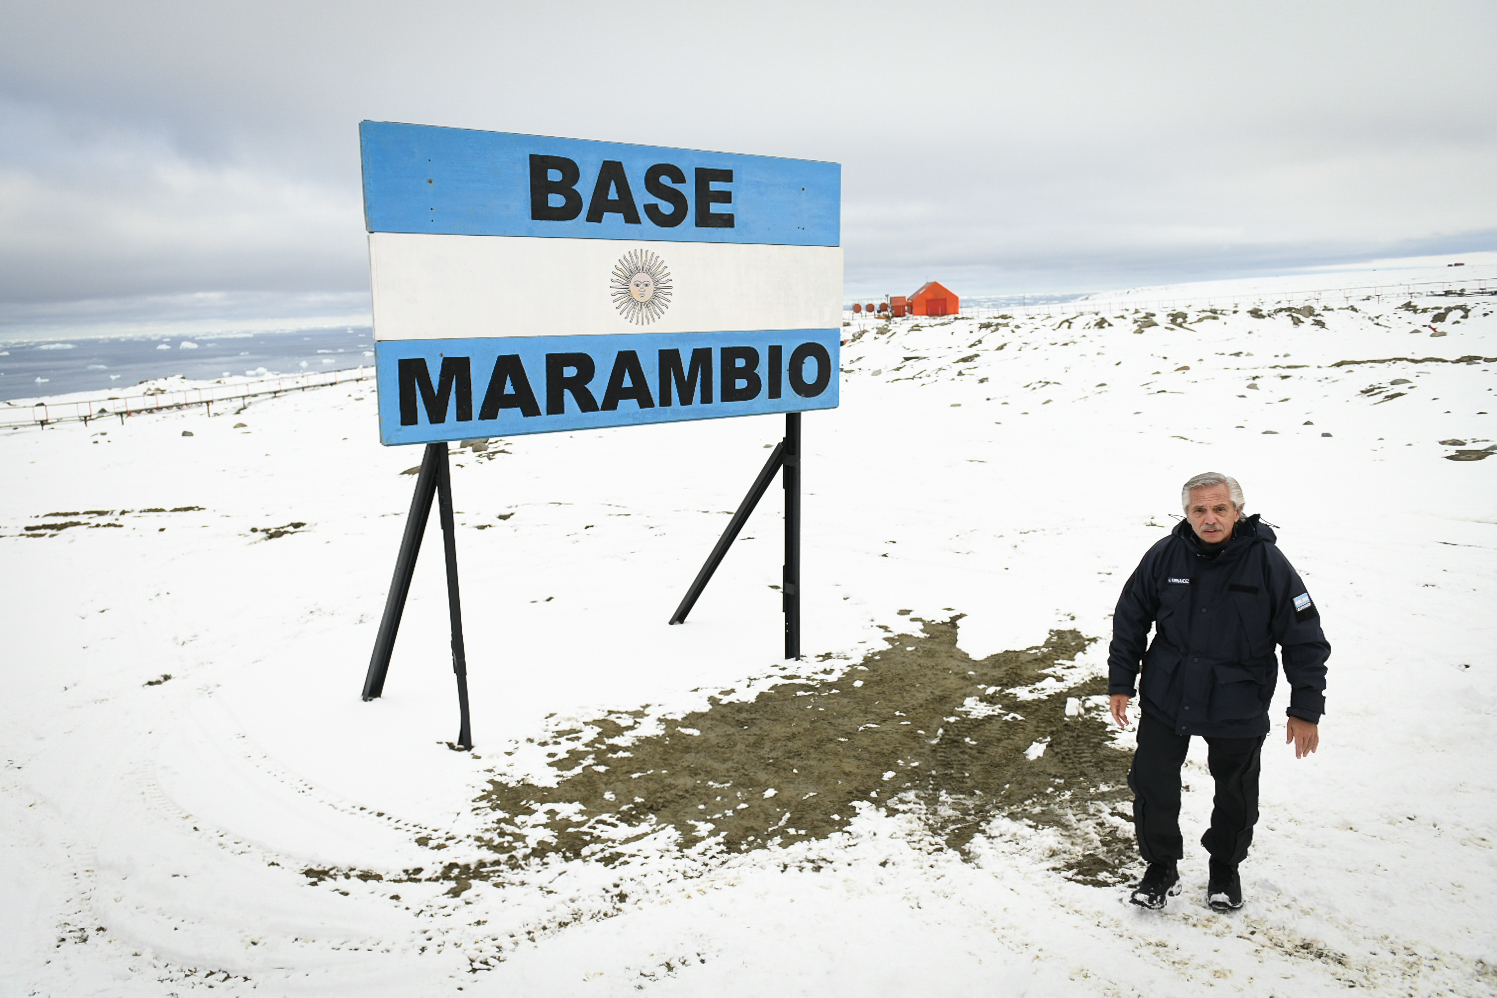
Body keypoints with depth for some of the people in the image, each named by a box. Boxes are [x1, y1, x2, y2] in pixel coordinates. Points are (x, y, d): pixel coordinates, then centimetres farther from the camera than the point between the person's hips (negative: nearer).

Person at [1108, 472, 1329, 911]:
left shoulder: (1266, 561, -15)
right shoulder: (1165, 556, -10)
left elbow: (1304, 639, -7)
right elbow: (1130, 619, 3)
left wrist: (1306, 710, -6)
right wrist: (1120, 682, 4)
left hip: (1237, 708, -1)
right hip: (1165, 698, 1)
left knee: (1235, 795, 17)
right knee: (1151, 784, 7)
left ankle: (1225, 867, 43)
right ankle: (1161, 866, 30)